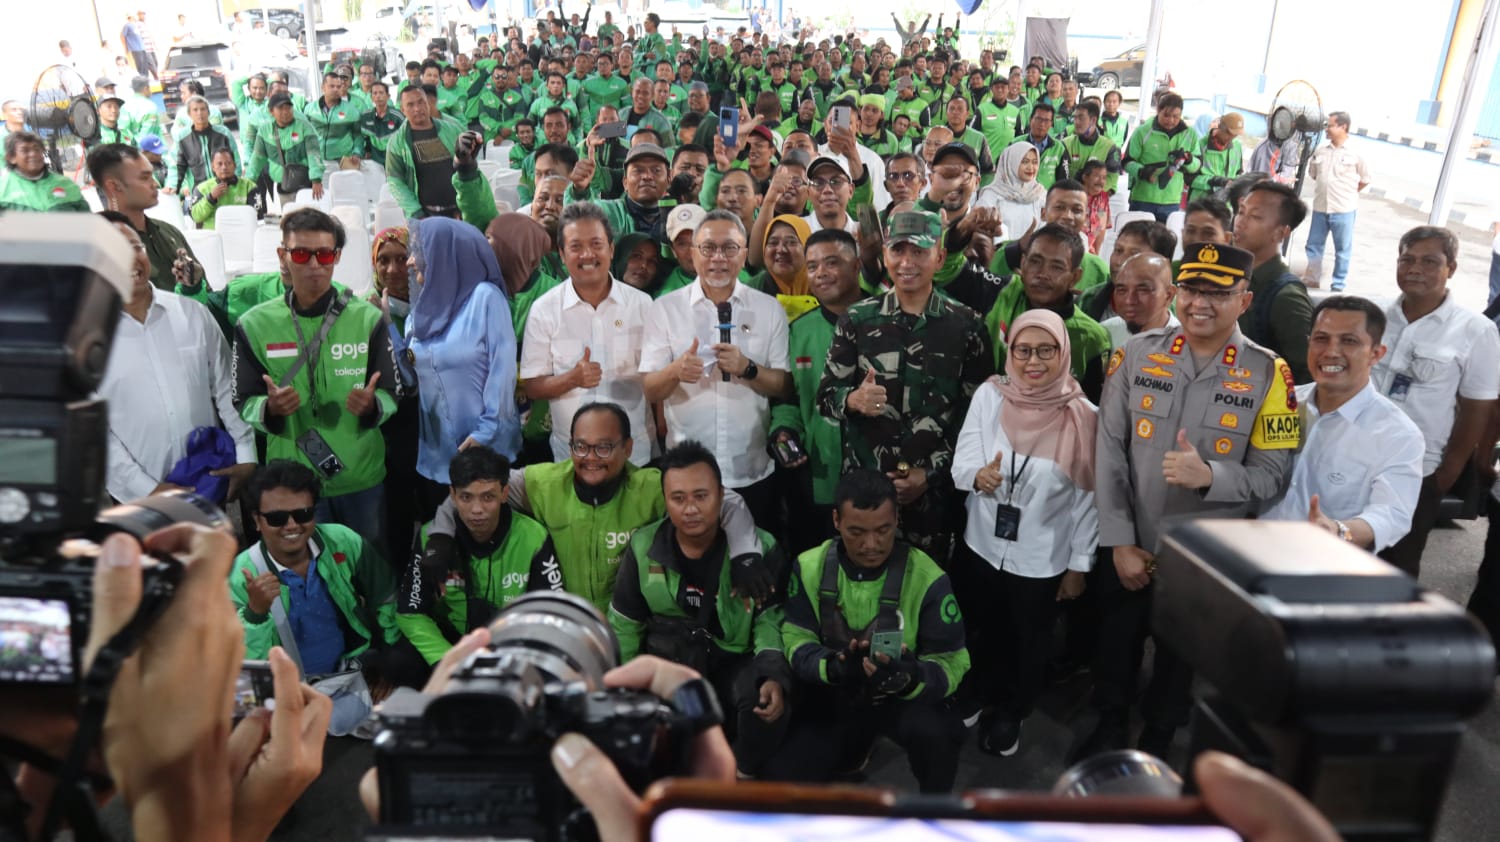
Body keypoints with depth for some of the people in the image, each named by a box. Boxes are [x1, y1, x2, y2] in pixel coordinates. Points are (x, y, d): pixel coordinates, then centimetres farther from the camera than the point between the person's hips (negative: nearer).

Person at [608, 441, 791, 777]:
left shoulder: (760, 547, -10)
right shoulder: (643, 546, -4)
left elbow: (771, 620, -6)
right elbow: (624, 626, 6)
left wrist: (774, 676, -24)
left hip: (734, 660, -1)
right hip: (666, 658, 1)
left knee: (769, 699, -30)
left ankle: (744, 777, 2)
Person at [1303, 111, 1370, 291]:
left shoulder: (1355, 152, -7)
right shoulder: (1321, 150, 3)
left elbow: (1366, 179, 2)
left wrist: (1348, 194, 4)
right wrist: (1324, 189, 11)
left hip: (1343, 210, -4)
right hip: (1320, 208, 4)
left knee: (1342, 249, 5)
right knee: (1313, 245, 12)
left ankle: (1338, 286, 12)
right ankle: (1312, 279, 26)